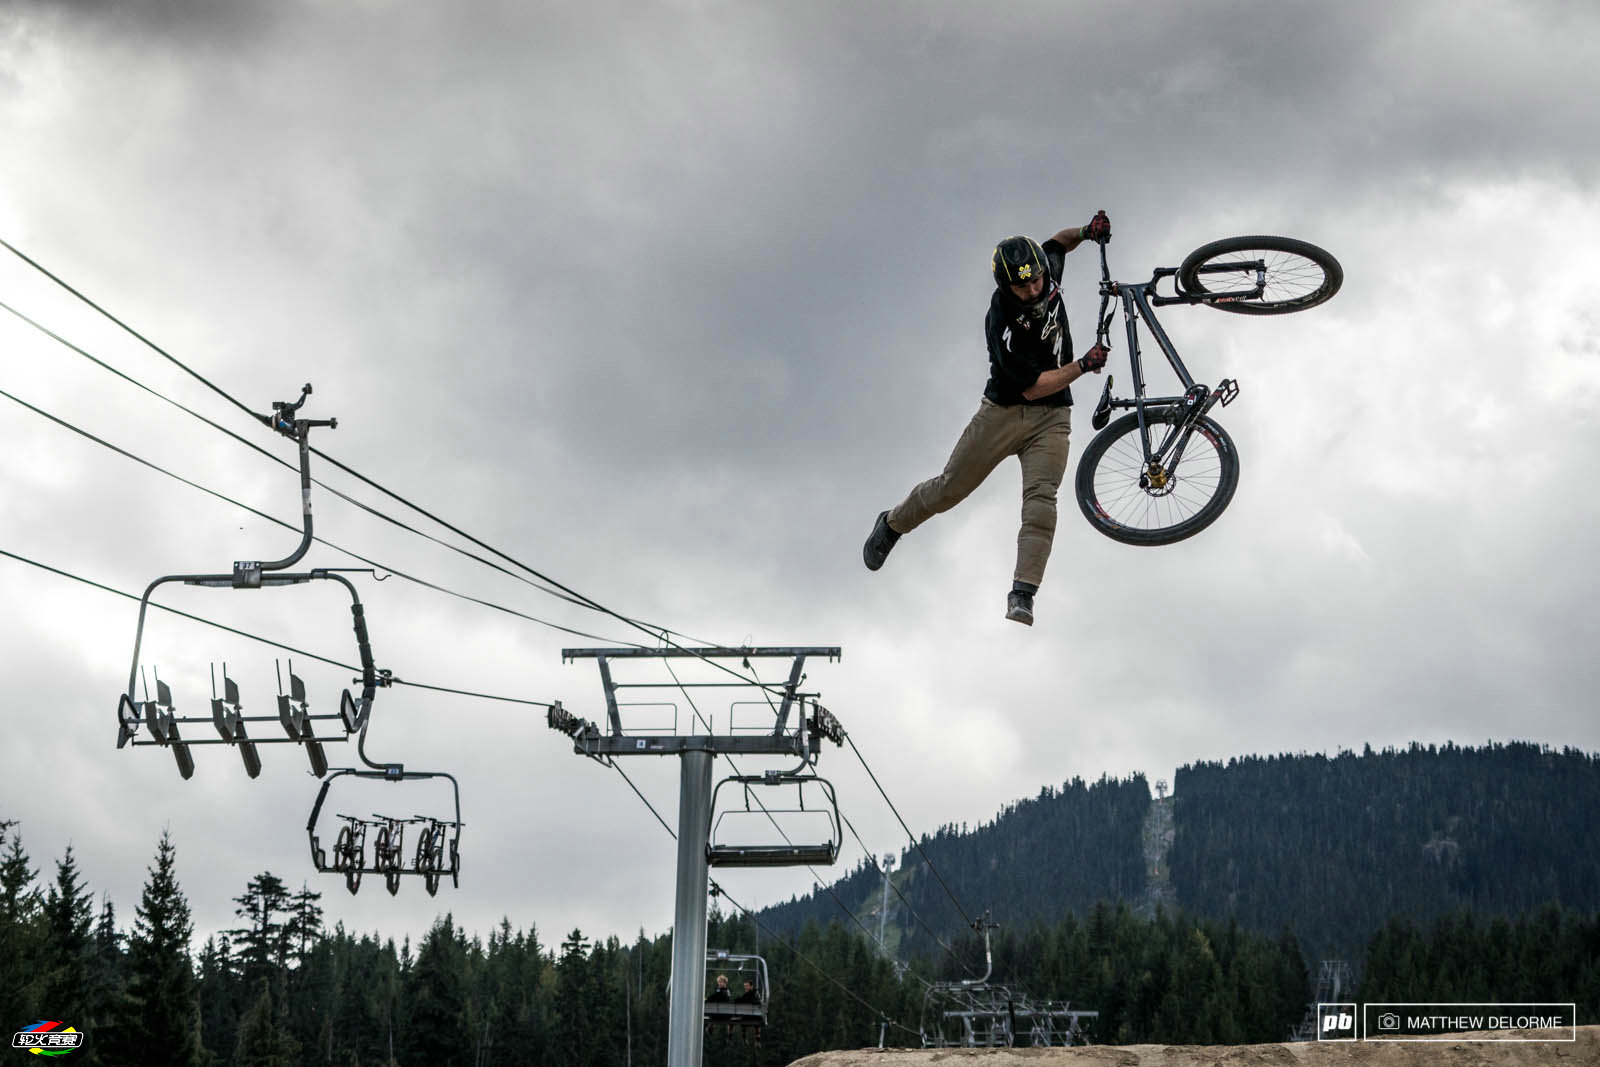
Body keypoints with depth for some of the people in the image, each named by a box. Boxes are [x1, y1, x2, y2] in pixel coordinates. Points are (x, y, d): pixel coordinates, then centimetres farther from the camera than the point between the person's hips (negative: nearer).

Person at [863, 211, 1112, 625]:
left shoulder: (1046, 274, -10)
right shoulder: (1001, 325, -26)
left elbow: (1058, 243, 15)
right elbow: (1031, 387, -22)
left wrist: (1087, 231, -5)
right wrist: (1083, 365, -26)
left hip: (1051, 417, 3)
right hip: (1003, 410, -3)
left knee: (1041, 497, -17)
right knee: (950, 488, 7)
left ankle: (1022, 597, -24)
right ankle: (892, 525, 36)